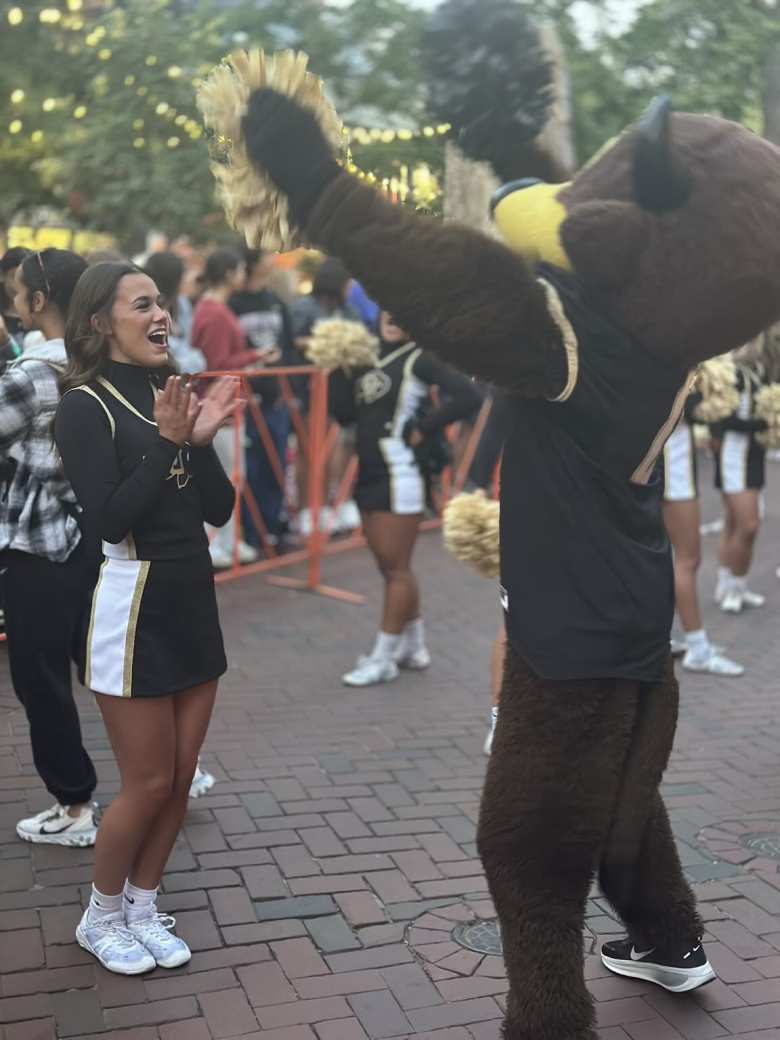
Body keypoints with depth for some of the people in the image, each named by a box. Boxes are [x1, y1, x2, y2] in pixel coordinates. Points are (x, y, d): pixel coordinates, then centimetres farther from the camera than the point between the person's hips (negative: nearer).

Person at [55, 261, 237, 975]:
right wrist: (167, 443, -23)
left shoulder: (171, 393, 8)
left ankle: (143, 909, 31)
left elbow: (219, 509, 5)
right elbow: (108, 518, -21)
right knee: (148, 783, 3)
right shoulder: (86, 406, -11)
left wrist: (201, 440, -10)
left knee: (181, 777, 12)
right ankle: (101, 917, 27)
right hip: (132, 607, -7)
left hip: (193, 600, 7)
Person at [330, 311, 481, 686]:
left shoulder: (418, 359, -9)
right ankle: (414, 647, 28)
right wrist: (339, 371, -2)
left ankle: (383, 658, 9)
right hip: (368, 475, 8)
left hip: (399, 476, -8)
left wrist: (423, 428, -15)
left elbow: (468, 396, -19)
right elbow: (345, 413, 8)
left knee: (395, 569, 1)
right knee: (391, 568, 15)